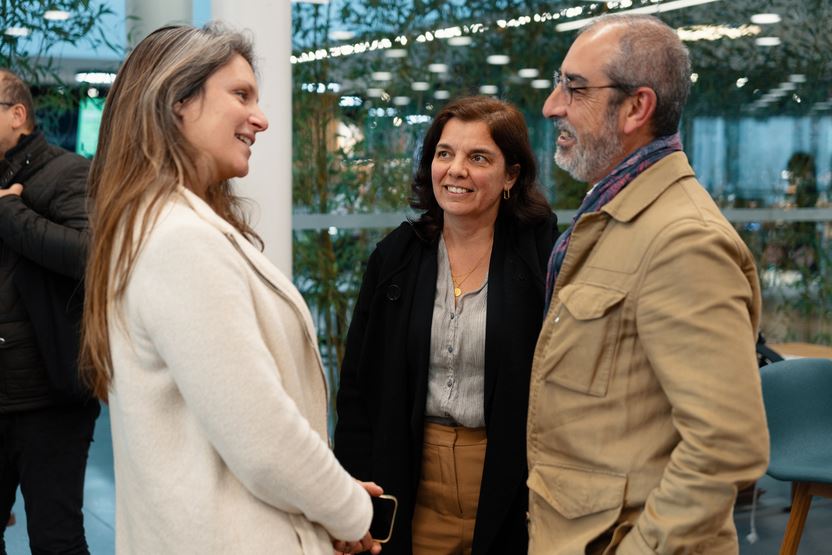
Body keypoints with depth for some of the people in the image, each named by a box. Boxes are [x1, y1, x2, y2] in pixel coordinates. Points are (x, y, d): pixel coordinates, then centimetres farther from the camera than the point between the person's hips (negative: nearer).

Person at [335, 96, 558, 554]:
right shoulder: (397, 254, 3)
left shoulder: (543, 255, -8)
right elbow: (357, 384, 5)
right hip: (413, 482, 3)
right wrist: (357, 493, -1)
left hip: (508, 483, -2)